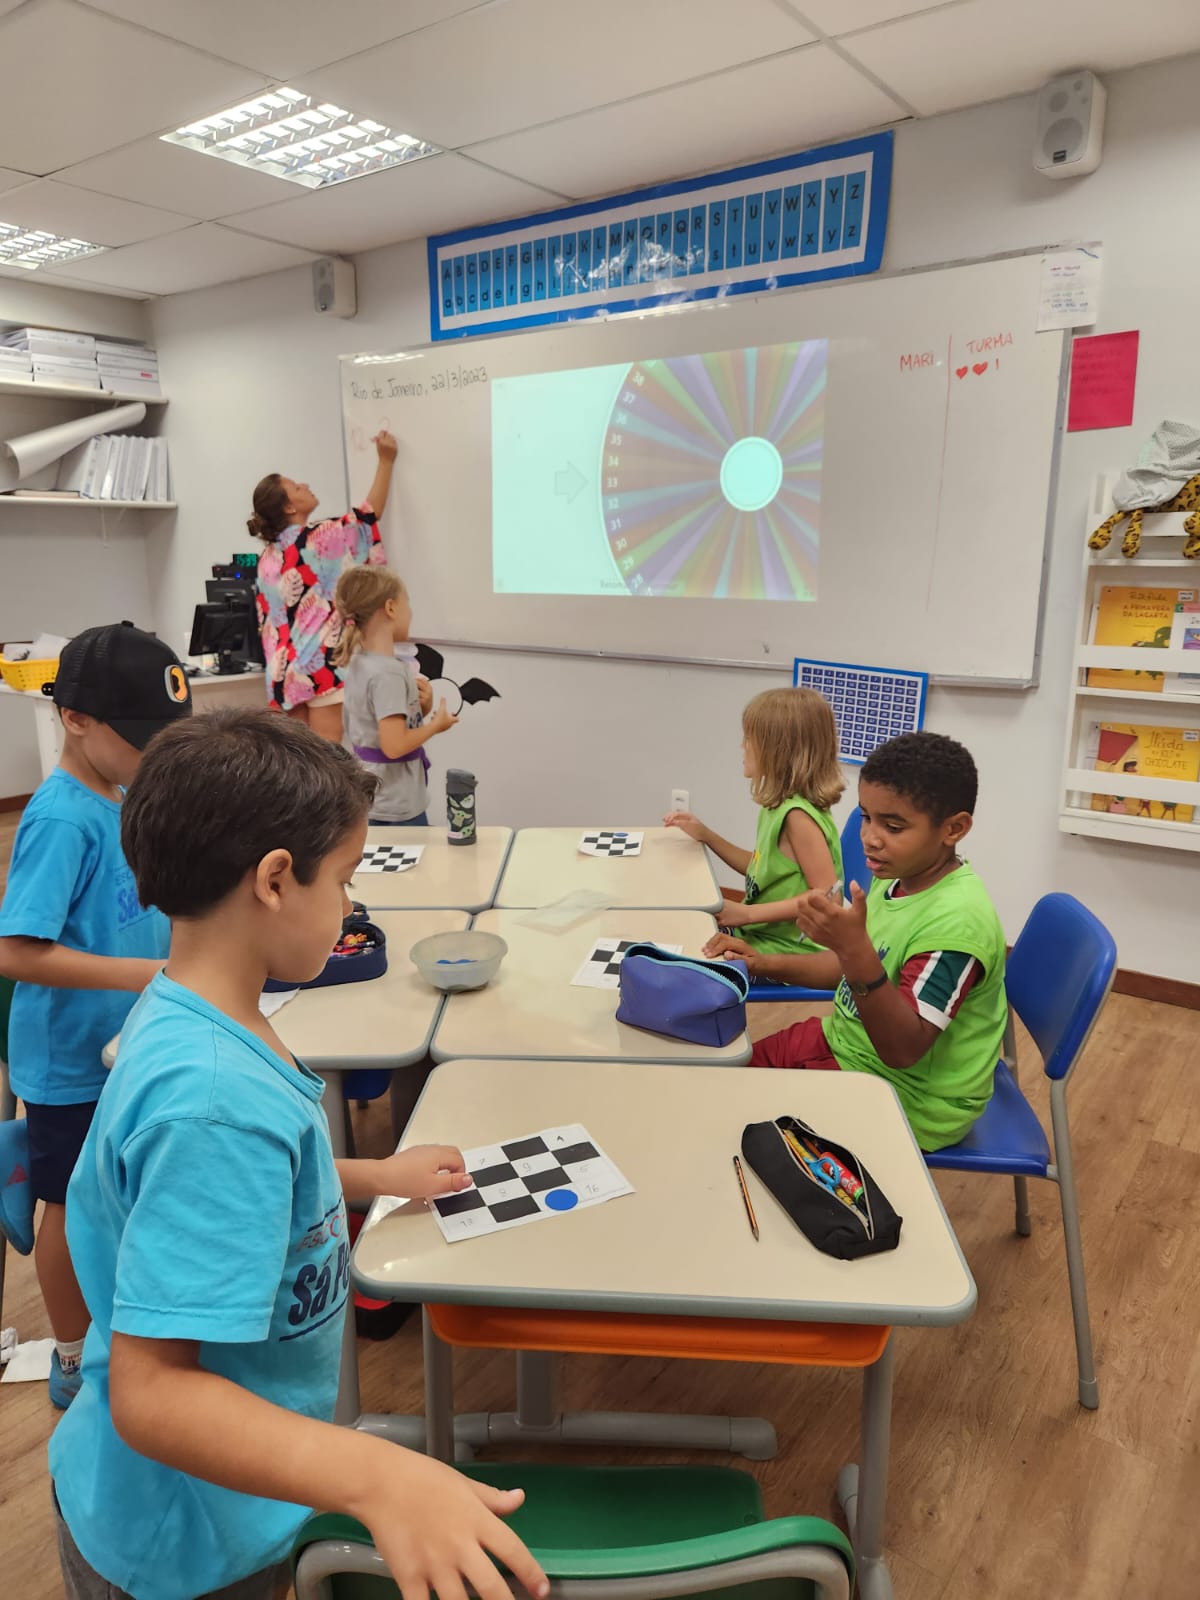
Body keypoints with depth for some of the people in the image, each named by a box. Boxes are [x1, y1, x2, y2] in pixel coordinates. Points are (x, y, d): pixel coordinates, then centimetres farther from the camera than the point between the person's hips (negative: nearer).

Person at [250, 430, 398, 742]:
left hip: (287, 669, 7)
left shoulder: (267, 559, 10)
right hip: (323, 665, -7)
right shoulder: (319, 539, -9)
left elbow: (265, 621, 12)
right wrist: (386, 461, 11)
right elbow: (370, 513, 3)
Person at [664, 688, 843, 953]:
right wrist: (705, 834, 13)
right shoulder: (779, 805, 6)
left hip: (786, 952, -8)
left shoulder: (798, 815, -21)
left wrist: (747, 913, -23)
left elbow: (827, 895, -23)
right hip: (762, 934, 8)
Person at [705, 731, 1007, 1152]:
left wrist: (854, 950, -44)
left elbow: (902, 1050, -32)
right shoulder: (899, 878, -3)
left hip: (906, 1101, -8)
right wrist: (767, 964, -1)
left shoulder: (957, 921, -30)